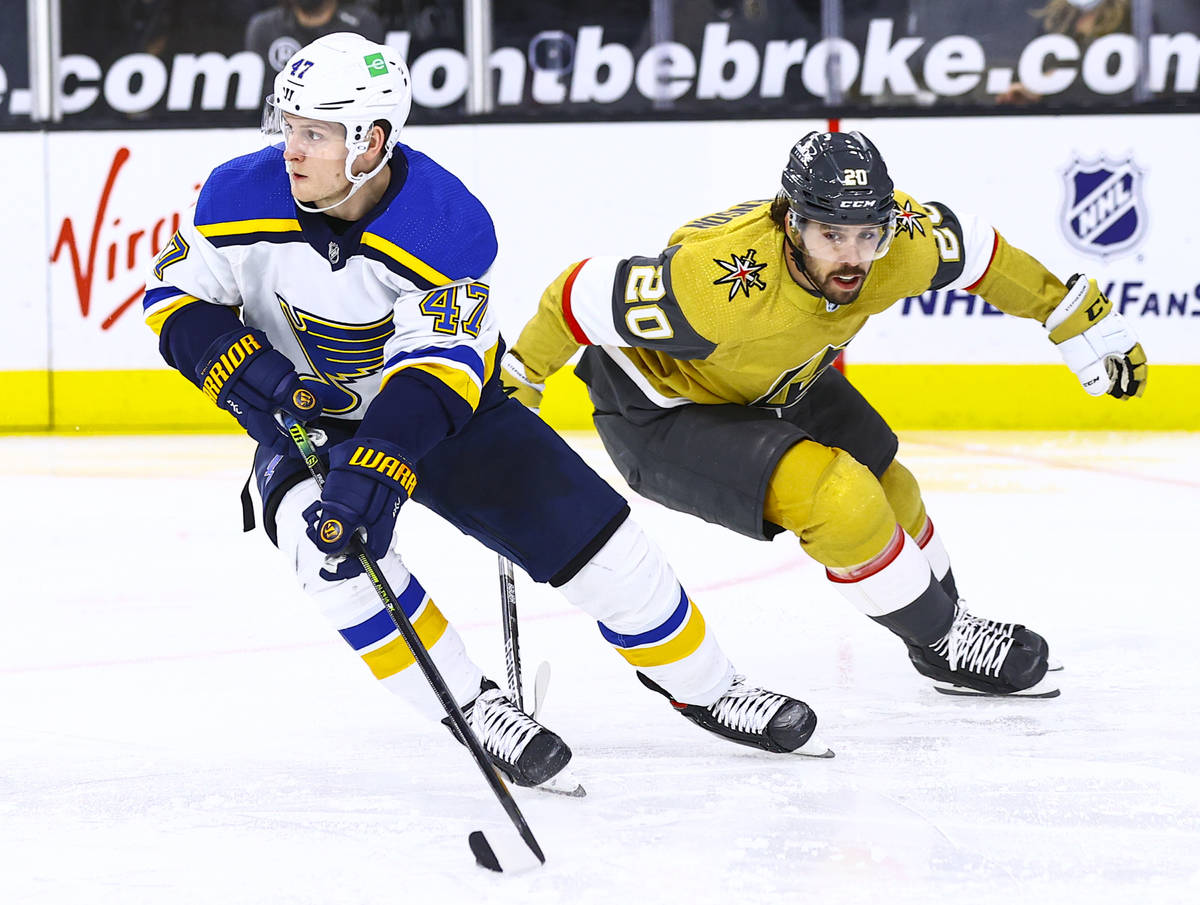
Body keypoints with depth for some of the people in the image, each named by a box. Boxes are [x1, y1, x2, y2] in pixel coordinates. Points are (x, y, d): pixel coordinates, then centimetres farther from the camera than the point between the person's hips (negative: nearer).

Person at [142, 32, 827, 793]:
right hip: (305, 418, 1)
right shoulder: (242, 198, -21)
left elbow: (436, 367, -34)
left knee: (588, 531, -6)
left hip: (447, 413, -1)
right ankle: (474, 707, -19)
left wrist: (375, 470, -47)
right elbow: (177, 297, -8)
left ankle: (707, 687, 19)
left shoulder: (448, 225, -28)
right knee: (323, 534, -32)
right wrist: (244, 373, -27)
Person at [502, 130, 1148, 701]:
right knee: (837, 498, -22)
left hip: (776, 386, 7)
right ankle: (944, 648, 0)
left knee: (890, 499, 17)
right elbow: (584, 297, -31)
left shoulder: (901, 241, -25)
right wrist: (514, 387, -18)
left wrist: (1082, 320, 3)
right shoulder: (721, 286, -43)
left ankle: (947, 624, 48)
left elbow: (978, 256, -4)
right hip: (658, 413, -7)